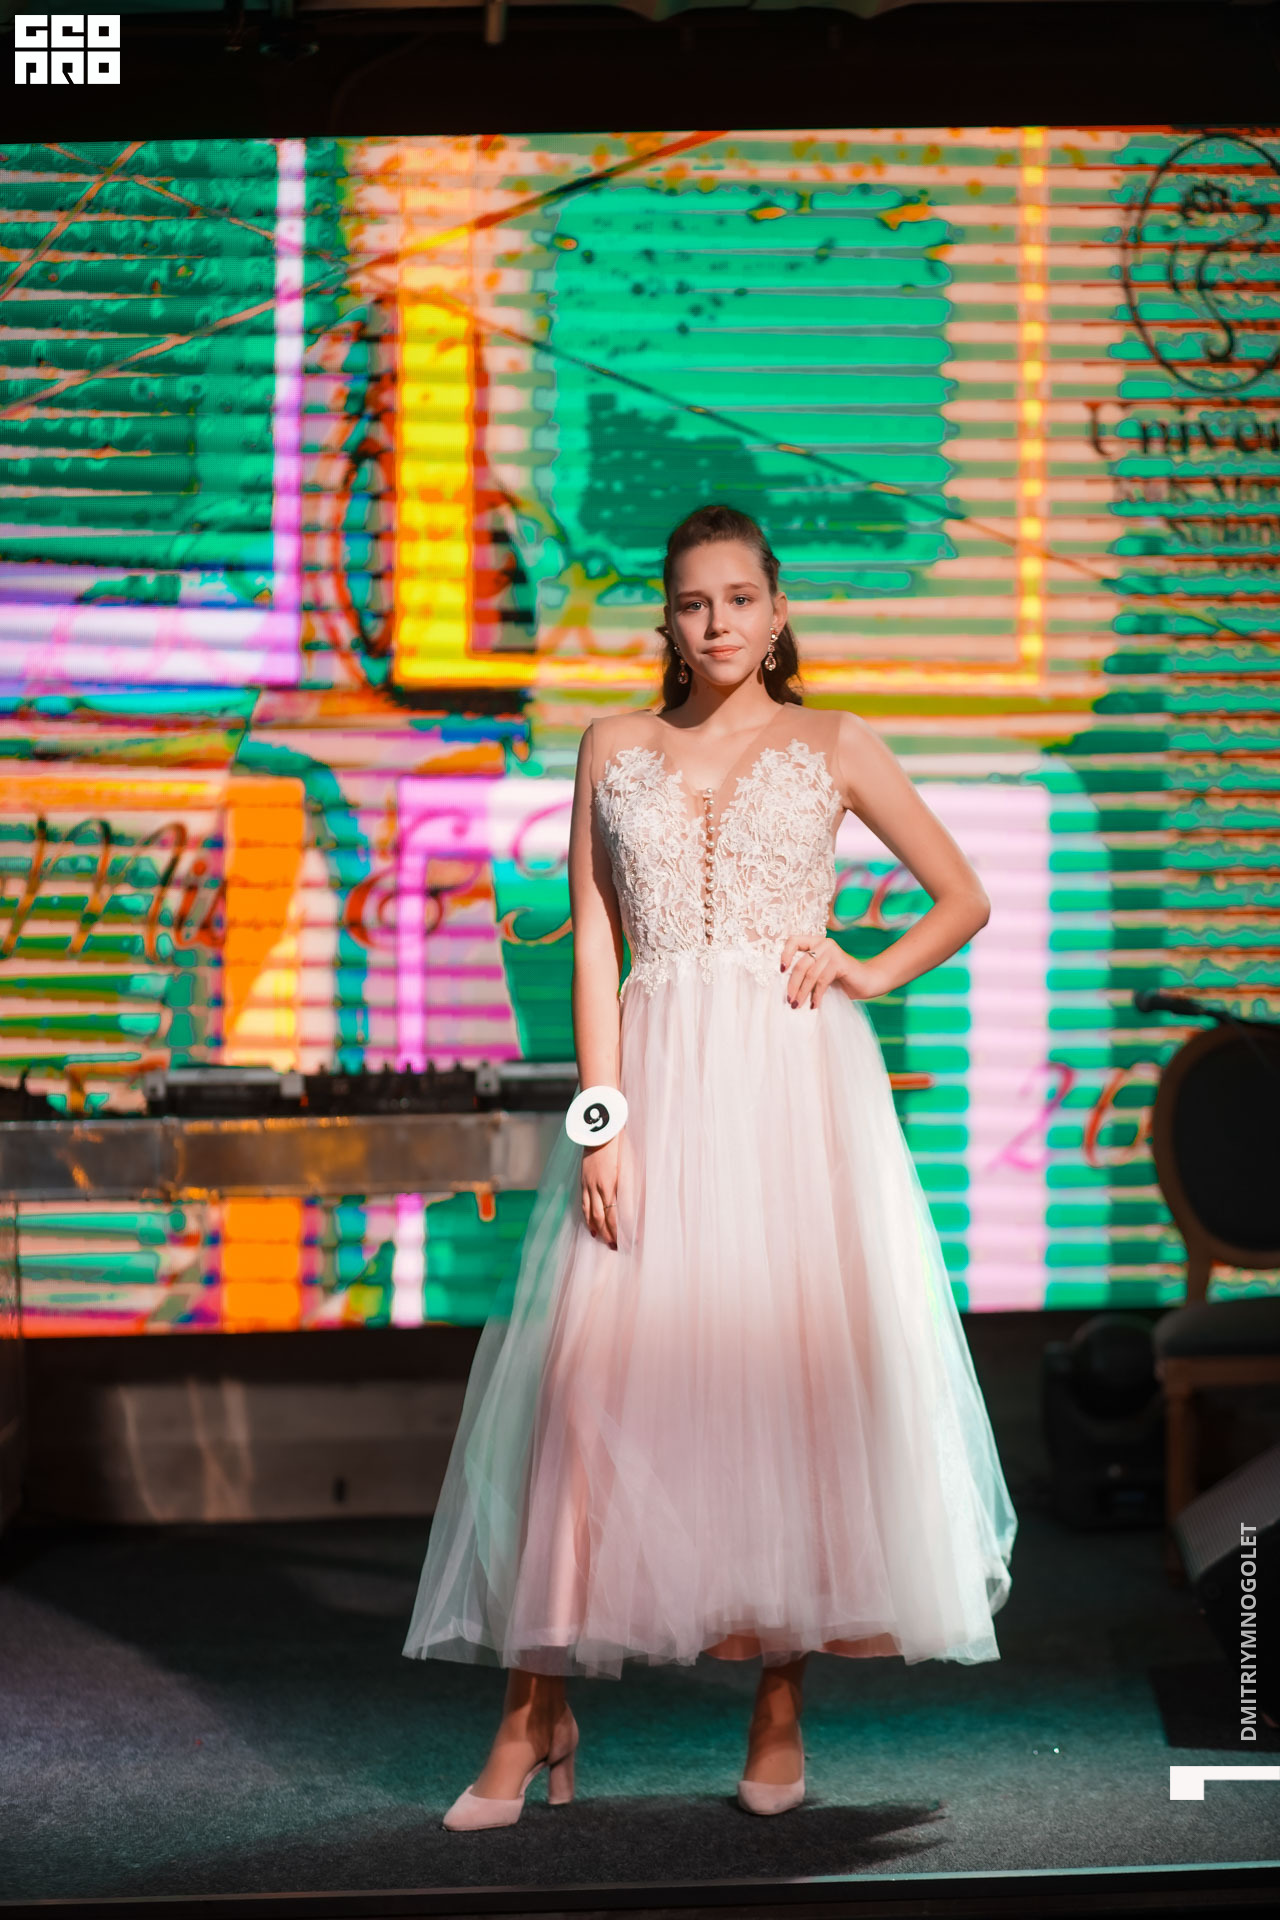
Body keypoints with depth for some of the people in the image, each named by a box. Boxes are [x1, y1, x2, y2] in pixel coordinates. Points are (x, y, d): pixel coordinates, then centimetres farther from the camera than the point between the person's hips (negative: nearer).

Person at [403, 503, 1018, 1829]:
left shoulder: (835, 748, 9)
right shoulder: (614, 751, 11)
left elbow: (965, 898, 15)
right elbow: (593, 941, 5)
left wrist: (871, 975, -2)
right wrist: (602, 1120, -5)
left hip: (798, 1076, 0)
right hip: (657, 1079, 1)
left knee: (796, 1364, -4)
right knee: (596, 1373, -7)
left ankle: (780, 1703, 6)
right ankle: (538, 1710, -2)